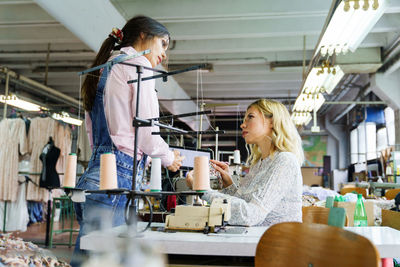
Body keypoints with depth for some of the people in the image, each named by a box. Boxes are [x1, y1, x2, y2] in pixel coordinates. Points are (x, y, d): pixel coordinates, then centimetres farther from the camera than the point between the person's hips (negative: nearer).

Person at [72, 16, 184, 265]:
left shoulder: (104, 70, 24)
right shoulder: (137, 65, -2)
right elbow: (147, 134, -9)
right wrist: (170, 158, 10)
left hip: (94, 175, 9)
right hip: (118, 176, -9)